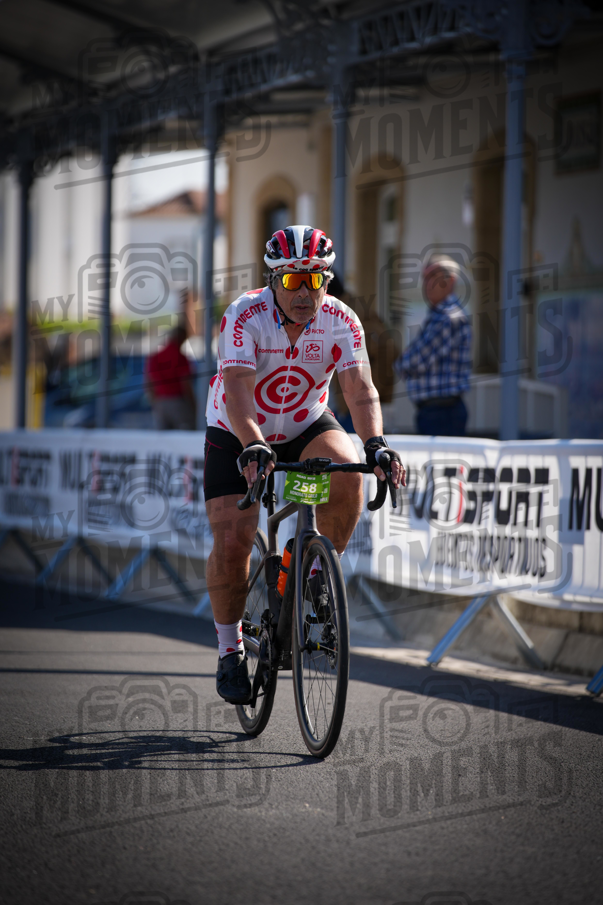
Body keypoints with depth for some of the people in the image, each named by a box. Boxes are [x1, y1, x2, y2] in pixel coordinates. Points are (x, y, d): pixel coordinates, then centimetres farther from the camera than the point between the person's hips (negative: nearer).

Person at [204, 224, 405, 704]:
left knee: (347, 476, -29)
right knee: (232, 542, -14)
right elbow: (237, 389, -38)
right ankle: (230, 651, 6)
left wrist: (376, 443, -45)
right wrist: (253, 448, -54)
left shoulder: (341, 321, -18)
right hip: (237, 435, -2)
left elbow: (360, 388, -27)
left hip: (306, 426, 2)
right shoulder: (246, 316, -26)